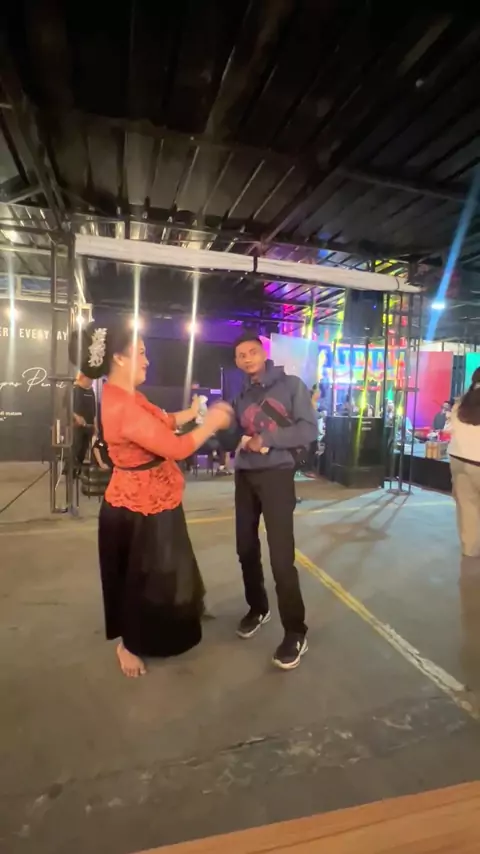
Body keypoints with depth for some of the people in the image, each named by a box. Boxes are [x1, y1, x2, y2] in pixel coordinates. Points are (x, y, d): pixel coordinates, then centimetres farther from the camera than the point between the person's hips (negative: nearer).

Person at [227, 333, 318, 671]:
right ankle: (257, 607, 34)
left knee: (281, 556, -8)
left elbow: (309, 430, -11)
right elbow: (235, 434, 11)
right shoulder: (242, 396, 14)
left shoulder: (291, 385, -2)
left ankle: (295, 632, 6)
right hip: (245, 477, 6)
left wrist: (266, 439, -18)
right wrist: (244, 441, -12)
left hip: (277, 475, -5)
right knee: (246, 548, 12)